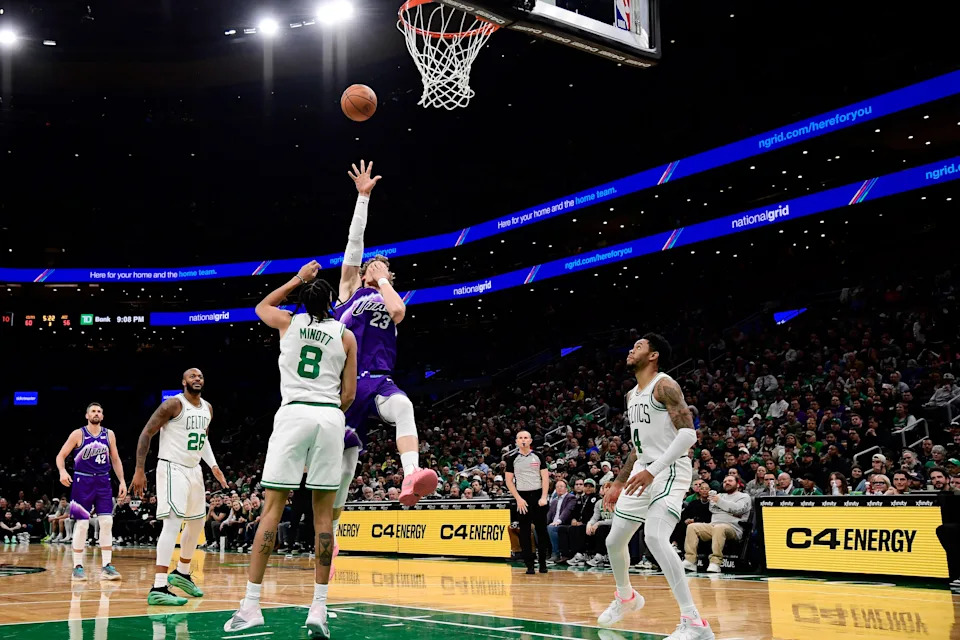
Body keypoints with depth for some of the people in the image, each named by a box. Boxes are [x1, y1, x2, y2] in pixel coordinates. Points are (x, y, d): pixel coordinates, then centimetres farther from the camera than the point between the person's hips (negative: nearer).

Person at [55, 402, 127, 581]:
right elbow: (61, 455, -2)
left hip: (103, 481, 3)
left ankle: (107, 566, 1)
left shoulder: (109, 434, 7)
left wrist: (122, 481, 6)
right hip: (83, 481, -3)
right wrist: (62, 471, -22)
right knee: (82, 524, -4)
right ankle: (78, 566, 6)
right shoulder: (78, 434, -3)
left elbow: (115, 460, 13)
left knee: (107, 522, -4)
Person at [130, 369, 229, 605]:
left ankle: (182, 573, 37)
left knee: (197, 522, 18)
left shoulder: (207, 408, 9)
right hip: (172, 468, -9)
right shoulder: (174, 404, -14)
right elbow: (146, 433, -13)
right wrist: (139, 470, -18)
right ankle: (158, 588, -24)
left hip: (194, 469, 9)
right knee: (173, 523, -20)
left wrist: (213, 465, 11)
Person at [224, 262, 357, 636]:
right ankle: (319, 608, 2)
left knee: (272, 508, 0)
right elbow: (349, 394, 9)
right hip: (331, 417, 1)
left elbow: (261, 306, 35)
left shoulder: (289, 322, 11)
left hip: (293, 413, -1)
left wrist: (297, 280, 35)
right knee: (323, 513, 4)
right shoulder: (346, 335, 11)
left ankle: (251, 605, -3)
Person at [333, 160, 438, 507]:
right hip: (347, 381, 0)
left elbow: (398, 310, -9)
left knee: (404, 408, -34)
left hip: (380, 380, 0)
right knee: (346, 452, 3)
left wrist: (382, 279, 6)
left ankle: (411, 478, -53)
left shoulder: (392, 301, 19)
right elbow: (355, 240, 7)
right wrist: (363, 196, 4)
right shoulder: (350, 289, 15)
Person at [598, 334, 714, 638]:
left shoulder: (664, 386, -12)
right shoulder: (632, 395, 16)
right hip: (643, 472, 9)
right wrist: (619, 482, 25)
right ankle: (626, 597, 43)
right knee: (614, 541, 15)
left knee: (654, 537, -30)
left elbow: (688, 434, -23)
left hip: (670, 470, -9)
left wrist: (652, 471, -29)